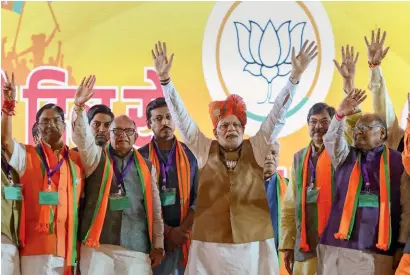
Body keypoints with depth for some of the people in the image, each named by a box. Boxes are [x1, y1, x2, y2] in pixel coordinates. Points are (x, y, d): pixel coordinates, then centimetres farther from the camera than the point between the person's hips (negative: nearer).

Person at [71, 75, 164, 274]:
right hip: (97, 244, -1)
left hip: (136, 248, 1)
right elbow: (82, 137, -11)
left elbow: (154, 208, 12)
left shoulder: (146, 167, 12)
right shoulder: (96, 158, 8)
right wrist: (79, 106, -28)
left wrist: (157, 245, 6)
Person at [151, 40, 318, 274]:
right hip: (210, 245, 0)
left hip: (253, 245, 0)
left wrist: (295, 76, -8)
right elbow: (181, 117, 3)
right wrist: (165, 79, -6)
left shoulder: (256, 148, 6)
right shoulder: (204, 149, 7)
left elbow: (278, 114, 0)